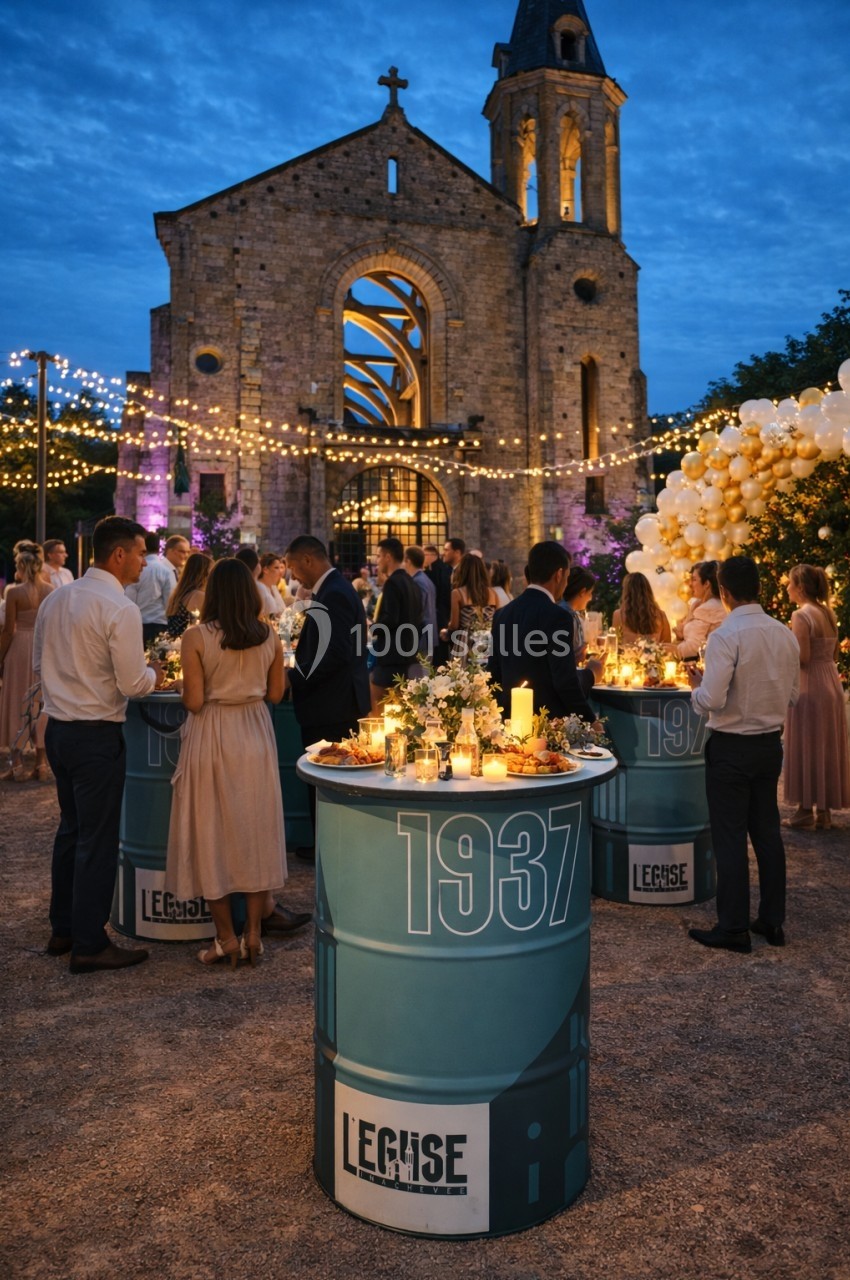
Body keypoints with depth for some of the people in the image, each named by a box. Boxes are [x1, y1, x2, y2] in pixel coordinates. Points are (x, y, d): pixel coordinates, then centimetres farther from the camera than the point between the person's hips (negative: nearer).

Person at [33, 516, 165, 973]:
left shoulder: (55, 600, 7)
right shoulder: (119, 609, -17)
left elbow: (39, 665, 16)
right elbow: (133, 685, -18)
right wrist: (153, 673, 2)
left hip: (57, 727, 8)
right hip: (96, 735, -8)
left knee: (70, 829, 20)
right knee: (98, 840, 2)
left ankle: (63, 929, 32)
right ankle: (89, 946, 11)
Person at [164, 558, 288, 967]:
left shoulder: (196, 638, -12)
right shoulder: (269, 636, -1)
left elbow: (194, 702, -13)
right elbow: (276, 693, 5)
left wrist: (184, 689, 8)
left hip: (212, 738, -3)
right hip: (256, 737, 3)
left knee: (213, 832, 8)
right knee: (256, 831, 11)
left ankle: (226, 939, 14)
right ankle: (253, 935, 17)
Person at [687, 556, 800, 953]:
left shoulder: (727, 636, -19)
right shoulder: (784, 635, 2)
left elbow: (712, 700, -23)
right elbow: (792, 696, 10)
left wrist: (696, 685, -3)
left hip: (731, 746, -6)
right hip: (771, 744, 7)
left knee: (730, 838, 2)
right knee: (767, 832, 16)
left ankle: (733, 928, 10)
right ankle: (772, 921, 25)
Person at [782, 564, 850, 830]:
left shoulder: (801, 615, -15)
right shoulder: (828, 613, 9)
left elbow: (802, 658, -20)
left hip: (809, 687, -8)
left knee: (806, 747, 1)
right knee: (826, 748, 12)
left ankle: (806, 809, 7)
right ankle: (825, 810, 19)